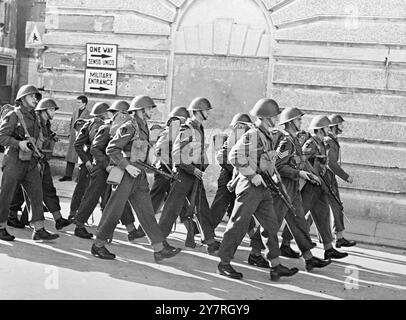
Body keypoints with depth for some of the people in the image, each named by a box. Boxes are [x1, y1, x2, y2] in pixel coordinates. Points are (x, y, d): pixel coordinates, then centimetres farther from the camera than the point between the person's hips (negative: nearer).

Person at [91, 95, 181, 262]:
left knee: (147, 212, 4)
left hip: (139, 176, 8)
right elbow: (111, 149, -17)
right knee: (114, 211, 1)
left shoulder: (144, 128, 14)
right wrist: (127, 166, -21)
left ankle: (160, 249, 3)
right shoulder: (129, 128, -13)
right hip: (125, 175, -8)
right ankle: (98, 246, 14)